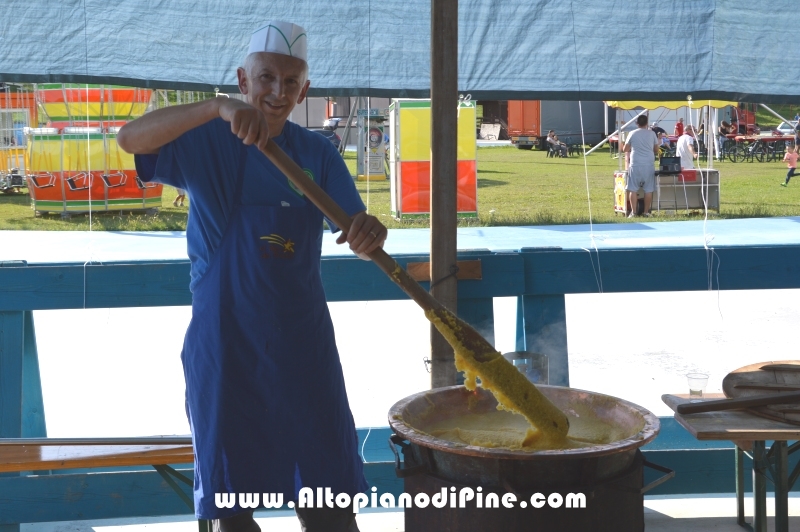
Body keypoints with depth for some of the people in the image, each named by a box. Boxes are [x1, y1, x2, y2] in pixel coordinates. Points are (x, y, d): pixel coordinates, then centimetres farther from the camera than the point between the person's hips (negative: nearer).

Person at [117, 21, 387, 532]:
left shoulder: (318, 154, 1)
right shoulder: (206, 143, -5)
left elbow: (357, 231, -7)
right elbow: (131, 138, -24)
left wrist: (371, 232, -33)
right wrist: (217, 107, -38)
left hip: (302, 342, 2)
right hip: (222, 344, -1)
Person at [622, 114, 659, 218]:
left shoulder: (632, 134, 2)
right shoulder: (652, 134, 4)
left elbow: (625, 149, 10)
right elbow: (656, 151, 12)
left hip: (635, 165, -1)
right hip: (649, 165, 1)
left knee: (633, 189, 2)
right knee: (648, 190, 6)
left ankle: (633, 212, -3)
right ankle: (647, 212, 7)